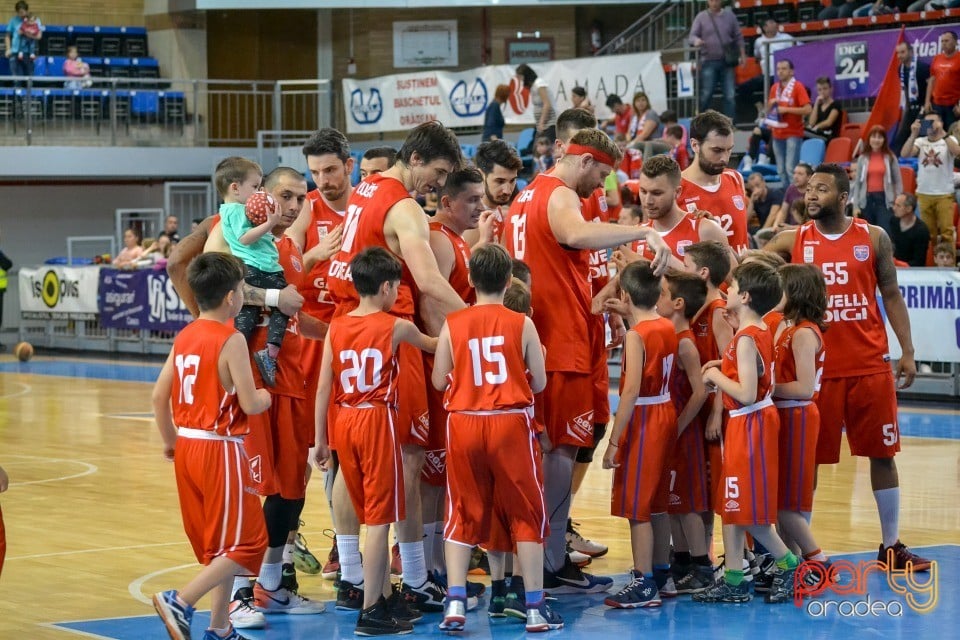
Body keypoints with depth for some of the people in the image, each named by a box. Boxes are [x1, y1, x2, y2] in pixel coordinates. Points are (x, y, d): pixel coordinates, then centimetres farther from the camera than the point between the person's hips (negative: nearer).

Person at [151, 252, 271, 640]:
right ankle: (180, 603, -11)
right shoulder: (231, 340, -15)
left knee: (216, 544, 17)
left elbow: (159, 396, 8)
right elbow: (250, 404, -17)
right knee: (245, 542, 0)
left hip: (187, 447, 8)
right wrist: (265, 397, 5)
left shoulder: (183, 337, 7)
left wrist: (169, 441, 20)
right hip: (220, 448, -8)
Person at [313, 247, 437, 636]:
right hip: (378, 419, -5)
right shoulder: (397, 328, -5)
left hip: (344, 421, 5)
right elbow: (433, 346, 15)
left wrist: (320, 439, 9)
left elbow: (323, 387, 3)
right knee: (379, 519, -3)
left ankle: (383, 596, 27)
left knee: (370, 515, 17)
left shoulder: (336, 328, 4)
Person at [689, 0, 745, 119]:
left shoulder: (730, 15, 10)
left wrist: (742, 54, 8)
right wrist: (696, 41, -24)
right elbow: (693, 35, 0)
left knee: (730, 95, -1)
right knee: (706, 95, -4)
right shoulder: (701, 17, 4)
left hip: (727, 62, 2)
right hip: (709, 61, -2)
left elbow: (738, 37, 14)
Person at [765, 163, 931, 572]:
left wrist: (907, 352, 3)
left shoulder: (874, 238, 2)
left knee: (882, 453, 6)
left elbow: (891, 296, 8)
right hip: (816, 367, -1)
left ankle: (891, 546, 17)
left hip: (870, 365, 1)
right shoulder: (793, 241, 1)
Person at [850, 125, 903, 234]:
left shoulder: (890, 158, 3)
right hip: (866, 200, 2)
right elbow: (857, 183, 7)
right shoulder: (863, 158, 6)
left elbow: (898, 182, 4)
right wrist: (855, 206, 1)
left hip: (884, 200, -2)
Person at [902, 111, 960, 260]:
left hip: (944, 194, -3)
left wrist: (942, 132, -28)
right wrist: (914, 134, -18)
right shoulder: (921, 141, 6)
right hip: (924, 194, 3)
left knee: (947, 232, -6)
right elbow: (904, 154, -9)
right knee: (928, 233, 8)